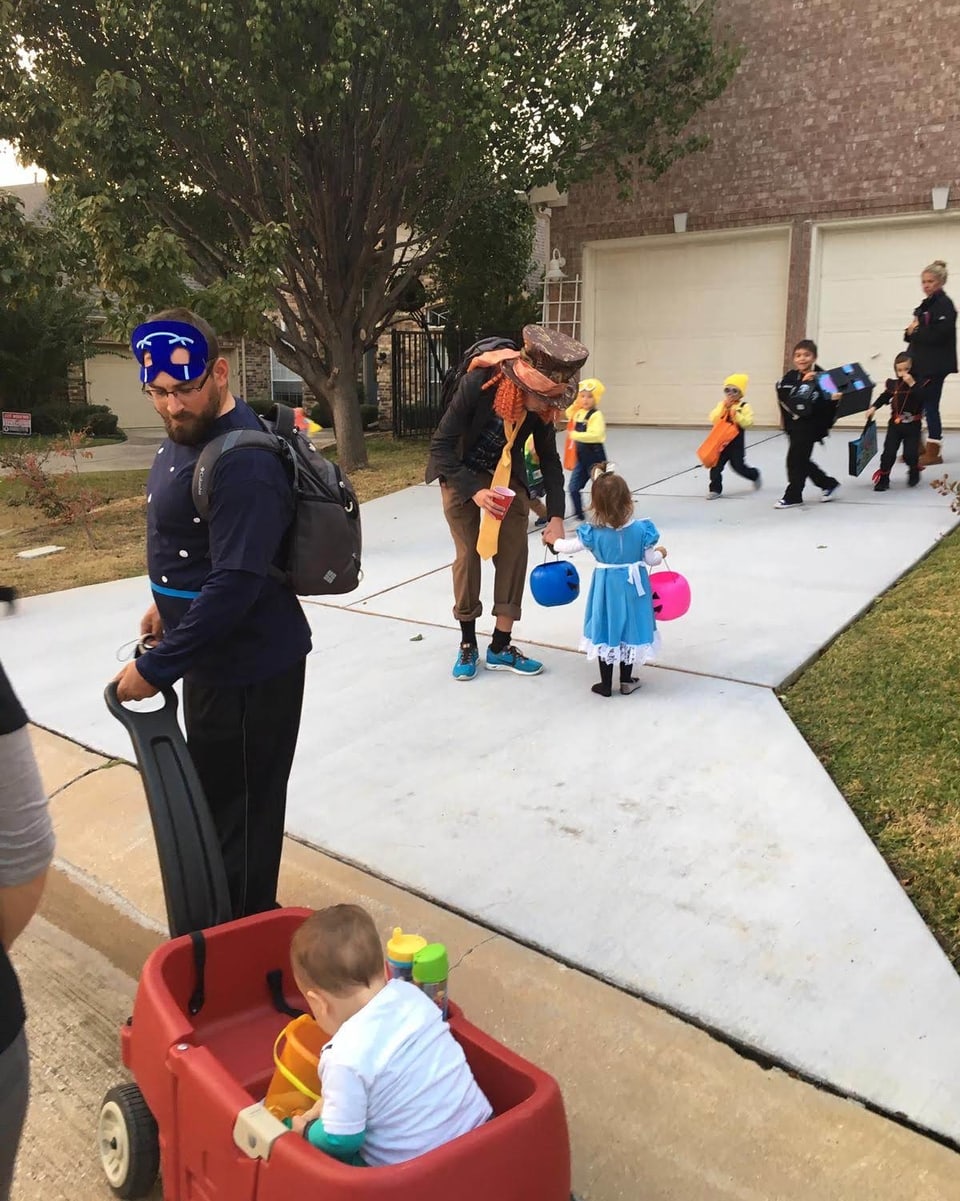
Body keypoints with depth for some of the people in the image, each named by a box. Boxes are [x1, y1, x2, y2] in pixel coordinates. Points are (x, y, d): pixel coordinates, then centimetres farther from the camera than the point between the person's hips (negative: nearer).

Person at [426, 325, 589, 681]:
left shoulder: (544, 403, -18)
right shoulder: (477, 384, -32)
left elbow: (549, 459, -5)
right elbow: (441, 447, -26)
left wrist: (556, 517, -11)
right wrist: (474, 491, -35)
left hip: (507, 477, 4)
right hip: (462, 475, -4)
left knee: (514, 555, -2)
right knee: (468, 554, -3)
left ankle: (500, 648, 9)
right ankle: (468, 644, 14)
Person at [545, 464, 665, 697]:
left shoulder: (593, 533, -15)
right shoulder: (641, 530, -15)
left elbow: (569, 547, -1)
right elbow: (650, 559, -5)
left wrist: (554, 541, 20)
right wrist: (660, 553, 19)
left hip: (606, 586, -1)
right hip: (633, 585, 1)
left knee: (606, 631, 12)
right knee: (629, 629, 15)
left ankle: (606, 684, 20)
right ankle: (627, 681, 26)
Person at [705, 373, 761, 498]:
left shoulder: (744, 406, -7)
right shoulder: (721, 405, 5)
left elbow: (748, 423, -17)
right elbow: (712, 419, -7)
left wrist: (736, 414, -25)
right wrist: (723, 408, -15)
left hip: (736, 442, -4)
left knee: (738, 466, 5)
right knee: (716, 466, -1)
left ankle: (755, 475, 34)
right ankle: (715, 489, 9)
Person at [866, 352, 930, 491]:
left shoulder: (921, 383, -9)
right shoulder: (893, 384, -2)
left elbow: (922, 398, -26)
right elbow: (884, 397, 14)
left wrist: (912, 384, -30)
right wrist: (873, 407, 0)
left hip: (913, 425, -2)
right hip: (895, 424, 2)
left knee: (910, 454, -4)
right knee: (889, 452, -3)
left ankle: (914, 472, 27)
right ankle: (883, 479, 9)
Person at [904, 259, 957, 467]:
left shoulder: (945, 304, -10)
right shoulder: (925, 305, 17)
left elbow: (939, 334, -22)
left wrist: (915, 331, -11)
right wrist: (910, 332, -4)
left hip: (935, 364, -9)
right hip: (920, 362, 9)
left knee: (930, 405, -5)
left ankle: (934, 451, 2)